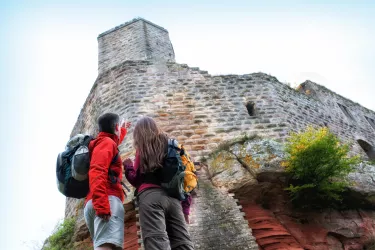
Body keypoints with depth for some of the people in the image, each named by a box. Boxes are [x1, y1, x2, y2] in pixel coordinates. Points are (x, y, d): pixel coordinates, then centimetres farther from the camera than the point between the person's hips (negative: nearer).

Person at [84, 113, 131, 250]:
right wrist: (102, 204, -27)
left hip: (93, 204, 10)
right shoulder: (107, 142, 2)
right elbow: (97, 172, -16)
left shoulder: (101, 143, 31)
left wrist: (123, 130, 75)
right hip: (108, 200, -10)